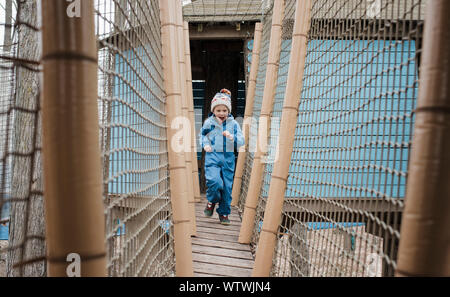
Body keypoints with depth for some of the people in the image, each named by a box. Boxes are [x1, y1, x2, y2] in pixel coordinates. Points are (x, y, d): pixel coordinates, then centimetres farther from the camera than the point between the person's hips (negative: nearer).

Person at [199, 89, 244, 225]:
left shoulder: (234, 124, 5)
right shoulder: (208, 122, 5)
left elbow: (241, 141, 2)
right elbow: (202, 135, 20)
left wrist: (231, 137, -18)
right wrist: (205, 144, 1)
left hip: (228, 158, 1)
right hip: (212, 156, -1)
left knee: (227, 186, 4)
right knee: (214, 181, -21)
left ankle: (224, 213, 23)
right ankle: (212, 200, 13)